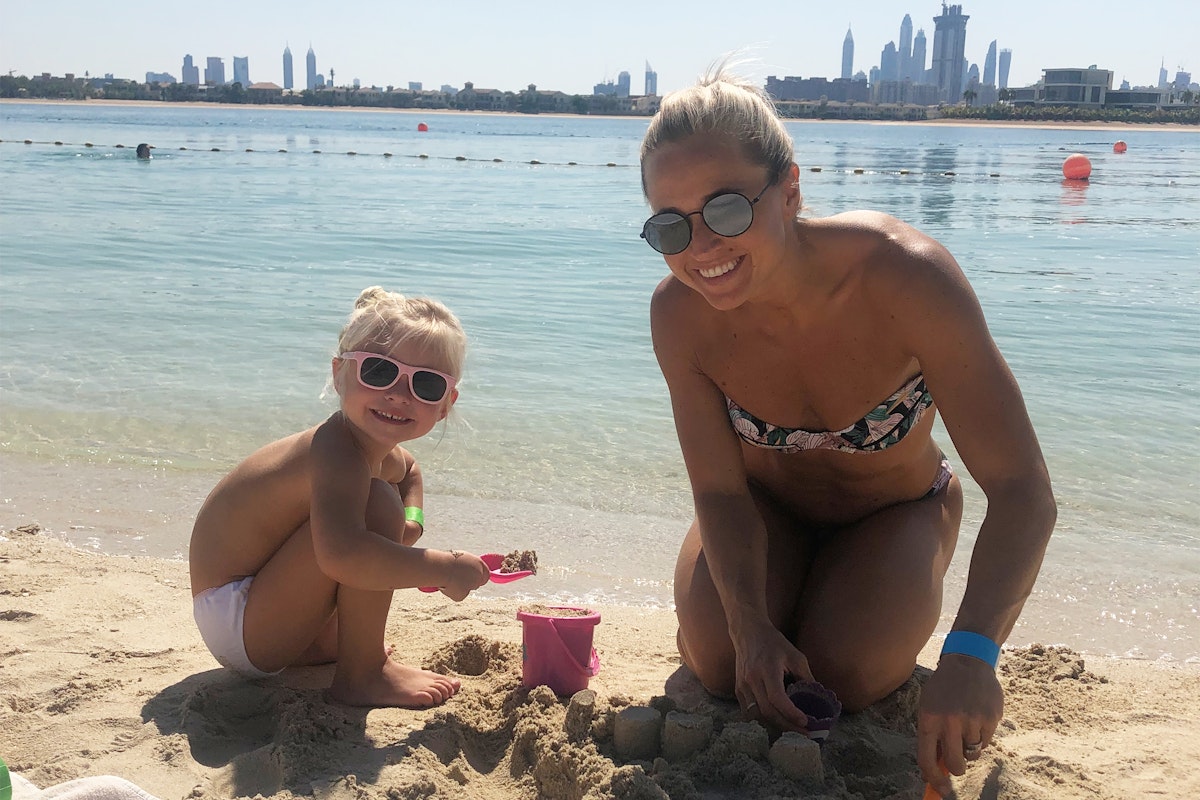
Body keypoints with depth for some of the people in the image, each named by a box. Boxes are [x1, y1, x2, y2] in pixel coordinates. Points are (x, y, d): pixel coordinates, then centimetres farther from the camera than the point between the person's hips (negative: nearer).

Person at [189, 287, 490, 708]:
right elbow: (340, 554, -46)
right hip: (235, 625, -10)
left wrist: (410, 525, 6)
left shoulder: (385, 458, 2)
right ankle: (361, 674, -15)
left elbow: (408, 468, 28)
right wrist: (445, 567, -35)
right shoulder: (337, 452, -29)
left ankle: (314, 646, 22)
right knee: (377, 505, -27)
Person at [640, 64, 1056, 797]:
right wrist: (752, 627, -34)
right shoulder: (679, 313, -28)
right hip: (767, 508, 2)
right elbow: (721, 491, -17)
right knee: (719, 664, -19)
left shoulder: (906, 278, -37)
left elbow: (1023, 492, -37)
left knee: (842, 679, -21)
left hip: (894, 511, -1)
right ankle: (776, 605, 17)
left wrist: (971, 654, -52)